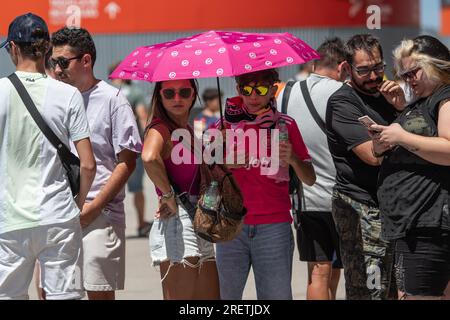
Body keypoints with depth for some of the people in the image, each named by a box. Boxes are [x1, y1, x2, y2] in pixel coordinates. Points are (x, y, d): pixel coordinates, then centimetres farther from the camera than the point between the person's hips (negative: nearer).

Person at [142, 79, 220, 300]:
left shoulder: (188, 131, 18)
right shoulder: (160, 129, -9)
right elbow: (149, 158, -32)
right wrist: (168, 196, -22)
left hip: (199, 227, 9)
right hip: (176, 226, -9)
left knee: (210, 296, 9)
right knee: (179, 298, -9)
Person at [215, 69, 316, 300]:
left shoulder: (285, 125, 6)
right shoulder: (225, 125, 8)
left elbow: (310, 180, 4)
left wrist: (293, 159, -15)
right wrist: (227, 164, -10)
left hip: (274, 227, -1)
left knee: (277, 294, -6)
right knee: (227, 293, -2)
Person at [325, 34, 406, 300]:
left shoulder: (384, 95, 17)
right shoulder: (343, 102, -9)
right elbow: (373, 154, -19)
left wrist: (402, 108, -4)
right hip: (361, 208, -8)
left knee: (396, 290, 10)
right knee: (369, 292, -11)